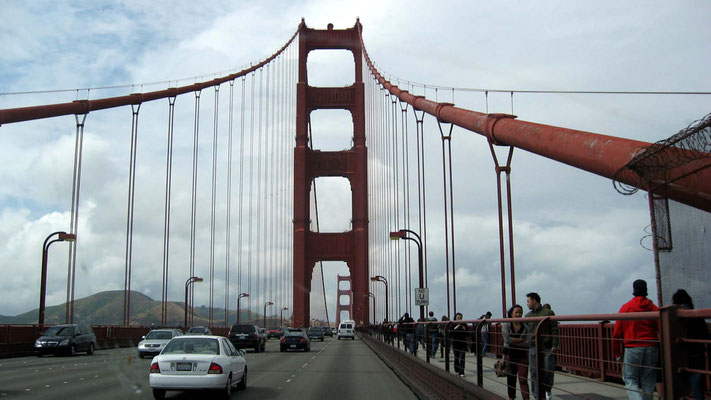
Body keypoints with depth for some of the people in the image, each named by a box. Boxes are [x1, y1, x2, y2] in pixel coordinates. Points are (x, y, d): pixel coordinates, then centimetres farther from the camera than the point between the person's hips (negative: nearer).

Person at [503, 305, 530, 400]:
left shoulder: (525, 327, 0)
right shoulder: (506, 326, -3)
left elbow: (528, 343, -10)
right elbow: (508, 339, -19)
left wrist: (514, 342, -15)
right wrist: (521, 340, -13)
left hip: (522, 356, 0)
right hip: (510, 355, 0)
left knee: (523, 380, -9)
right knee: (511, 379, 12)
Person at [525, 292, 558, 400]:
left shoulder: (548, 313, 1)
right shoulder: (528, 316, 14)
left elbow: (554, 330, -2)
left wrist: (554, 345, -10)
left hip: (547, 348, -3)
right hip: (533, 348, 3)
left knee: (548, 371, -3)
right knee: (535, 373, 1)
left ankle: (547, 390, 20)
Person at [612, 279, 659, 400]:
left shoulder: (626, 307, 0)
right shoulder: (653, 308, 3)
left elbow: (617, 332, 0)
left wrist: (616, 352, 8)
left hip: (632, 349, -2)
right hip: (651, 349, 2)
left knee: (630, 379, 4)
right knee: (648, 381, 11)